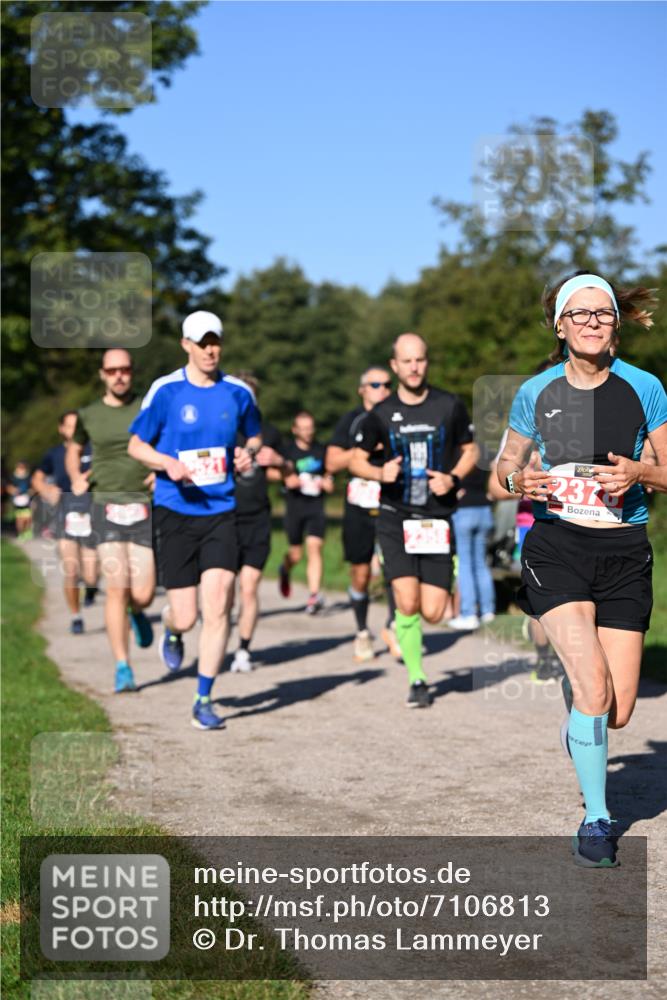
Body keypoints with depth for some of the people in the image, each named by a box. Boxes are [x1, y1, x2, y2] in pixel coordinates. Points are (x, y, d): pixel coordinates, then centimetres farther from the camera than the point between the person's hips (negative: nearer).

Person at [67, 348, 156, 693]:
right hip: (106, 506, 0)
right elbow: (73, 449, 27)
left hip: (144, 507, 0)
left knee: (142, 595, -4)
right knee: (116, 588, -12)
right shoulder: (89, 415, 8)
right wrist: (76, 477, 8)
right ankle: (123, 669, -3)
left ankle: (136, 613, 36)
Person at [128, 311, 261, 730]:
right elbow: (136, 444, 4)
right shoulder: (165, 390, -3)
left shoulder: (239, 392, 5)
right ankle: (172, 630, 40)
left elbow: (255, 435, 21)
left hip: (222, 511, 2)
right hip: (176, 511, -1)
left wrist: (249, 453, -2)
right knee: (185, 615, 0)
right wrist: (168, 463, -15)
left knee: (218, 604, -12)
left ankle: (204, 701, 1)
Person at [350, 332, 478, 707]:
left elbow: (470, 450, 11)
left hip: (437, 519, 0)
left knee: (432, 613, -4)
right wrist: (381, 472, -11)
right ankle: (417, 680, 4)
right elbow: (356, 460, 11)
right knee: (407, 605, -14)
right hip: (395, 518, 0)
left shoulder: (450, 406, 0)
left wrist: (453, 479, -8)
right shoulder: (382, 413, 1)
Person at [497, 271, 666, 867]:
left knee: (618, 712, 0)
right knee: (594, 686, -19)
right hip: (555, 546, -1)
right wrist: (518, 480, -6)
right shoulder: (536, 393, 3)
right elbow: (508, 461, 17)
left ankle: (581, 728, 39)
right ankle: (596, 820, -1)